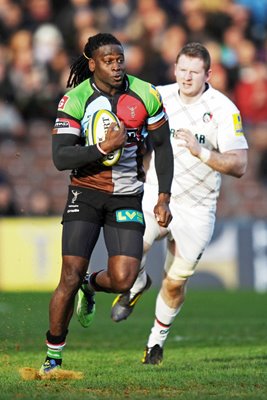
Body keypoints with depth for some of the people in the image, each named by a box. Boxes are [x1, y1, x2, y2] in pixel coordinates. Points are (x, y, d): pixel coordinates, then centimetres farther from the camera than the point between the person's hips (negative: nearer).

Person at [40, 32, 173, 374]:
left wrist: (163, 198, 3)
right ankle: (53, 356, 7)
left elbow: (162, 147, 8)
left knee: (123, 281, -11)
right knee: (70, 277, -8)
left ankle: (90, 286, 26)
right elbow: (60, 158, -17)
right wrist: (104, 148, -28)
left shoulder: (145, 95, -3)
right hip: (86, 193, -2)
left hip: (127, 198, 2)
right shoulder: (75, 101, -11)